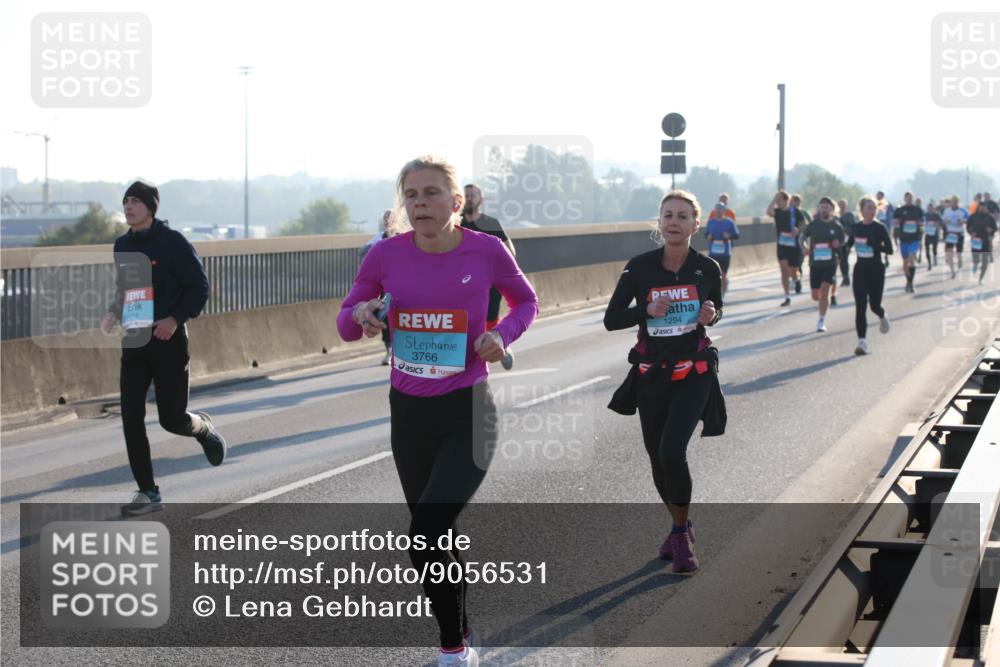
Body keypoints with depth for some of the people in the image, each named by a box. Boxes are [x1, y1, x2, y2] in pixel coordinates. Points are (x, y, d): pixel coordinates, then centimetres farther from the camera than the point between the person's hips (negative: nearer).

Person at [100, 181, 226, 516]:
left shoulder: (172, 241, -9)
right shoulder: (122, 245, 10)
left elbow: (200, 286, -8)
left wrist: (176, 319, -19)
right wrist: (114, 314, 3)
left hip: (168, 340, -6)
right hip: (134, 341, 6)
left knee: (171, 418, -2)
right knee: (131, 418, -3)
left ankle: (204, 428, 35)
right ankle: (148, 492, 5)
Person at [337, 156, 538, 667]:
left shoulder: (487, 250, -11)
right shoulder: (387, 254, -6)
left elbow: (526, 302, 8)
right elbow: (346, 323, 6)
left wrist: (501, 335, -11)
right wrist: (362, 316, -17)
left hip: (467, 412, -4)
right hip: (407, 411, 4)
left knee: (426, 533, -20)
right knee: (437, 537, 16)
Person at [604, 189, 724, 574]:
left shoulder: (707, 269, -5)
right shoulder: (640, 267, -7)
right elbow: (611, 319, -4)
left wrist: (710, 316, -9)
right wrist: (648, 311, -20)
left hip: (694, 373, -2)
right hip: (651, 374, 2)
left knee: (672, 451, -19)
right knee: (657, 458, 10)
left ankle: (680, 533, 1)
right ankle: (680, 527, 35)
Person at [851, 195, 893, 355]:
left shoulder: (880, 228, -8)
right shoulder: (856, 228, 4)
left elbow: (890, 250, -13)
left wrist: (875, 244, -27)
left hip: (876, 270, -3)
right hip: (860, 269, 3)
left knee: (874, 305, 5)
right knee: (860, 306, -8)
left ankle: (882, 316, 43)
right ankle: (862, 341, -9)